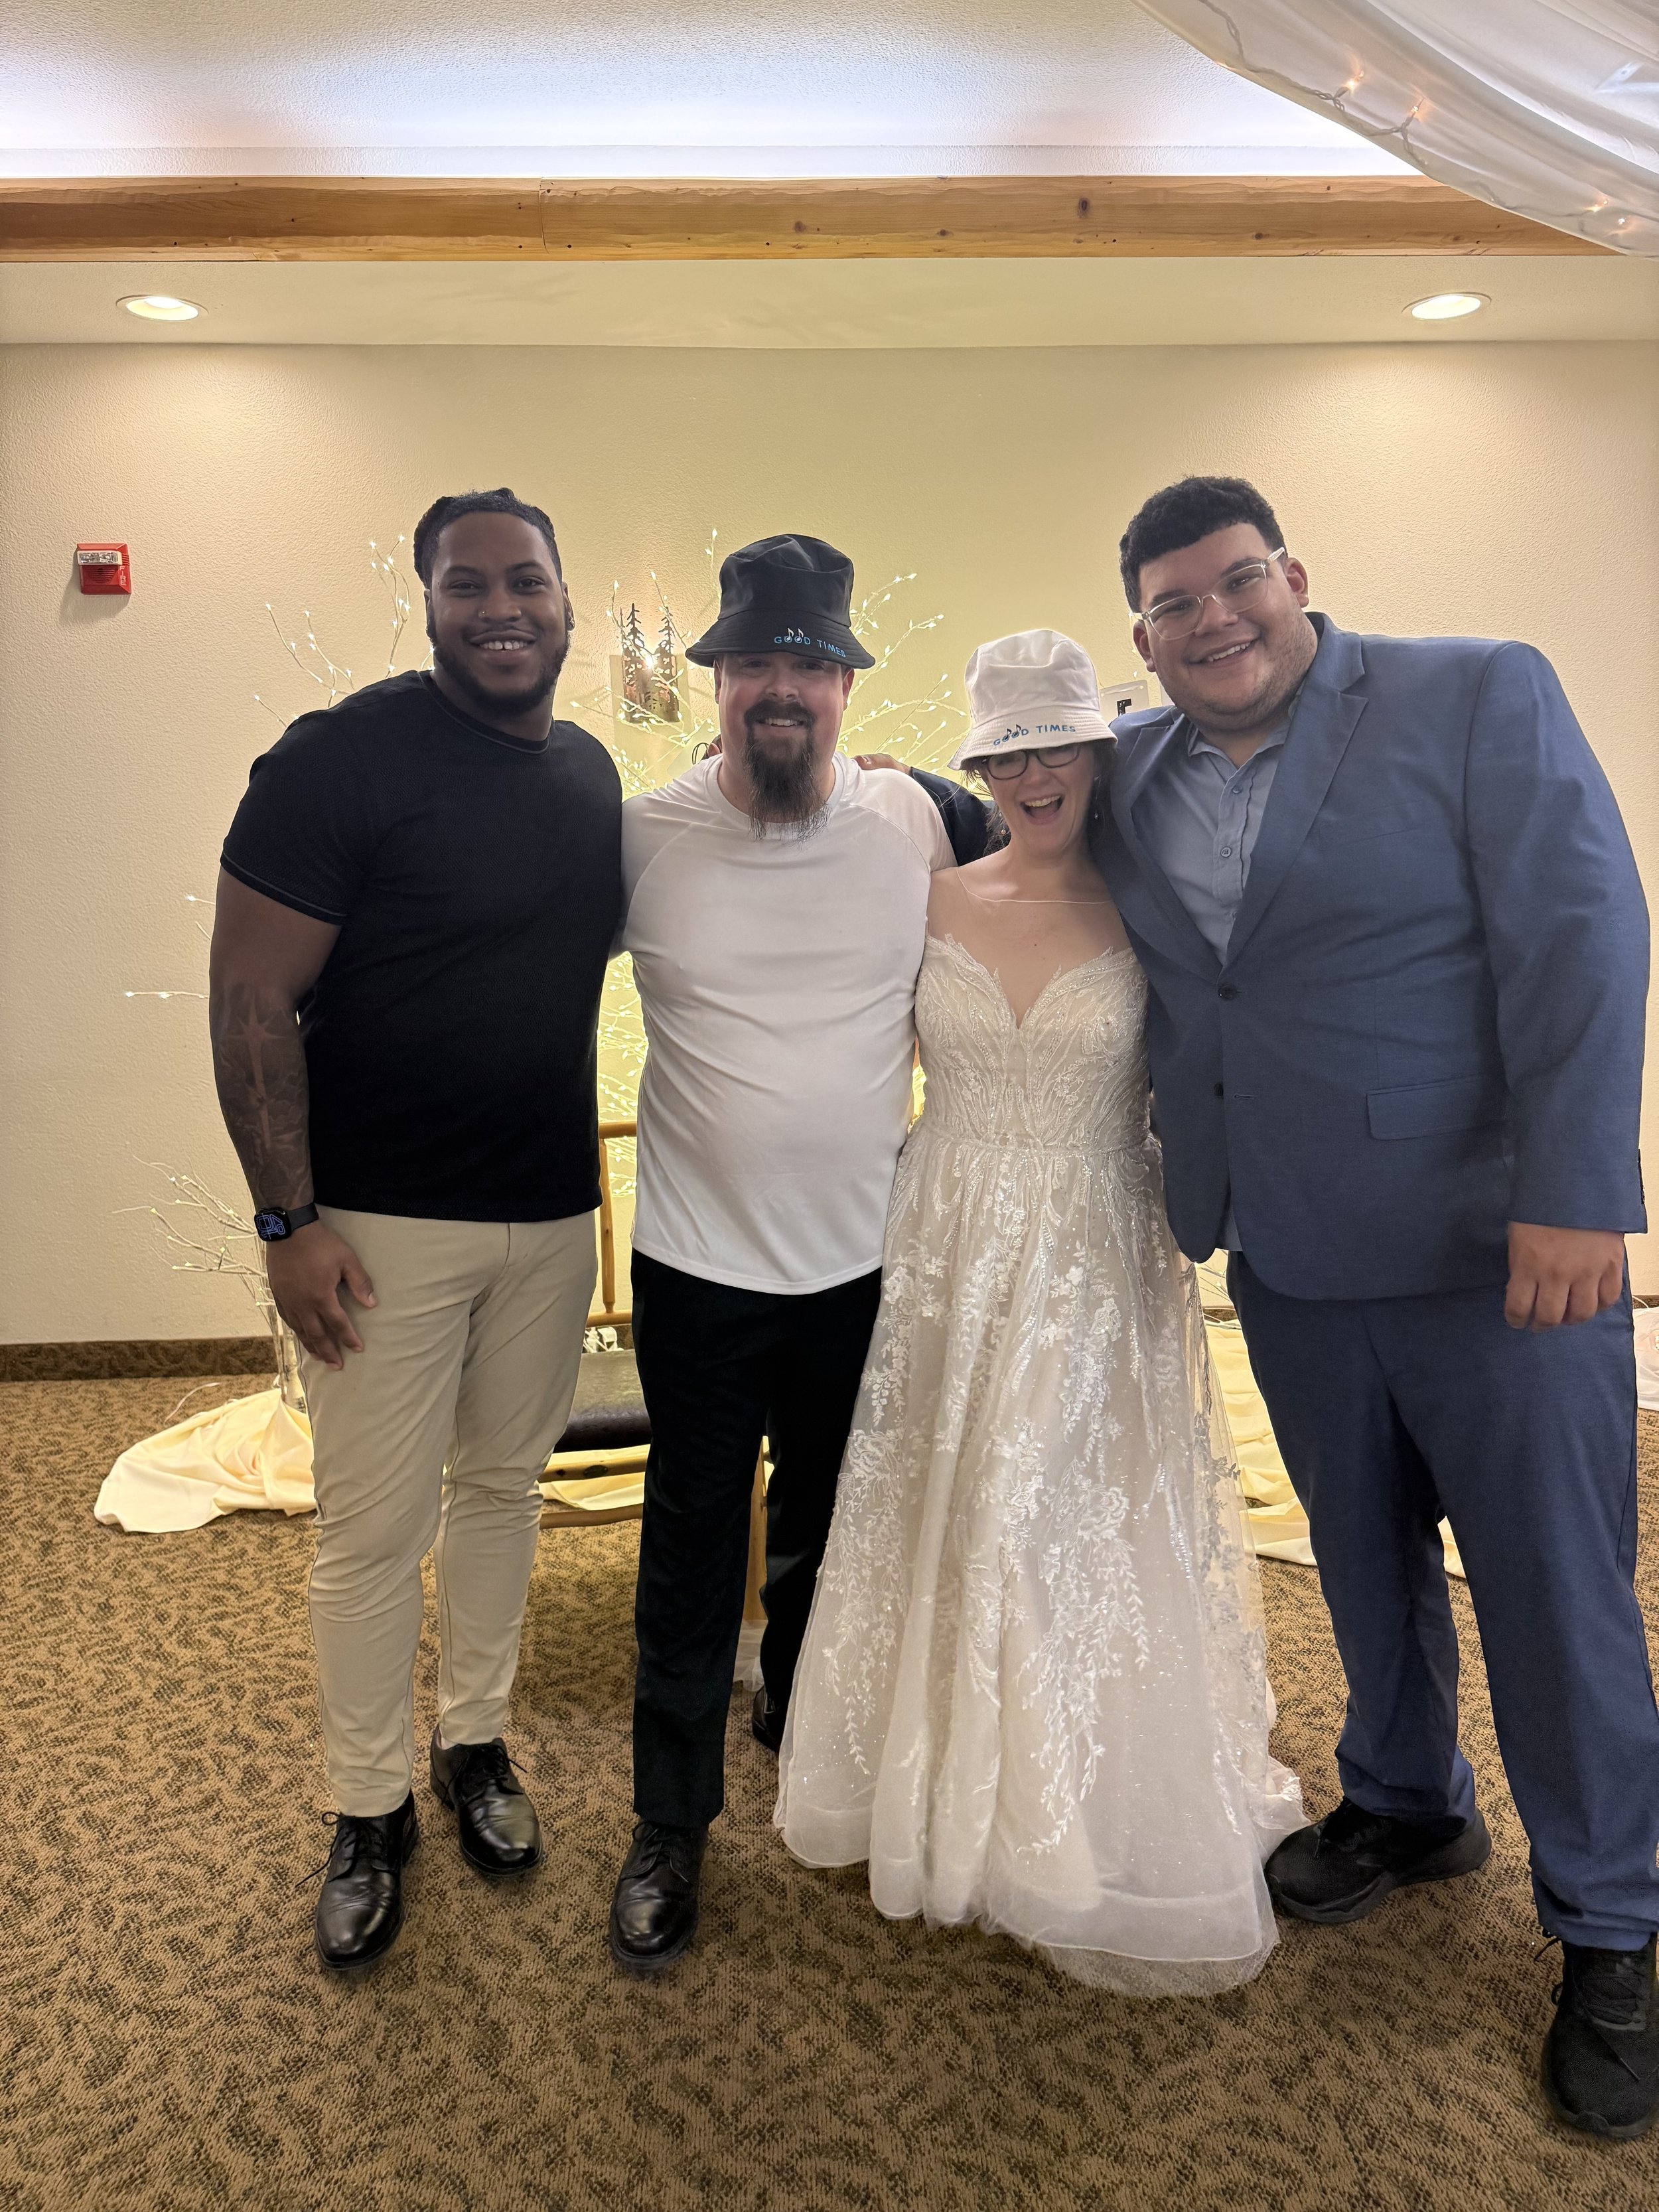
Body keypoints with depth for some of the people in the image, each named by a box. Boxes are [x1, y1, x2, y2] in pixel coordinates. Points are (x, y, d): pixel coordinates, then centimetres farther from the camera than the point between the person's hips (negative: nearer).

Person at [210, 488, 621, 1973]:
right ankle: (369, 1810, 26)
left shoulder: (591, 774, 6)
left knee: (505, 1488, 17)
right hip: (381, 1222, -5)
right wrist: (289, 1219, -16)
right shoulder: (343, 758, -12)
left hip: (552, 1211, 6)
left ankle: (476, 1743, 37)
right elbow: (252, 998, -13)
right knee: (376, 1527, 5)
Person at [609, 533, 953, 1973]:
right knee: (693, 1550, 9)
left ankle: (803, 1716, 52)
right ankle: (672, 1825, 30)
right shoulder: (644, 834, -9)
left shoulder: (912, 822, -5)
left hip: (865, 1259, 2)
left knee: (833, 1527, 23)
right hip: (700, 1263, -2)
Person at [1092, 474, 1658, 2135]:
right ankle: (1408, 1809, 44)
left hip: (1494, 1242, -4)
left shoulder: (1481, 697, -7)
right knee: (1362, 1557, 19)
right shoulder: (1131, 770, 7)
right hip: (1285, 1252, 5)